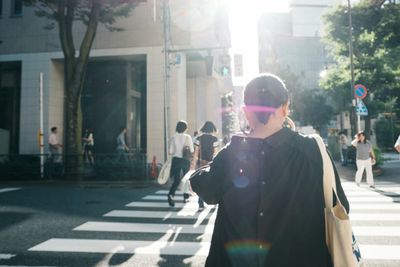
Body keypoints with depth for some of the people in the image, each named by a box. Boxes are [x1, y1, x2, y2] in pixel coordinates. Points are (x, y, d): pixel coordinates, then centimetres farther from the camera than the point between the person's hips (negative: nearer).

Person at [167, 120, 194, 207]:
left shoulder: (174, 137, -1)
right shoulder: (187, 137, -7)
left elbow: (170, 152, -1)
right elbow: (192, 151, -8)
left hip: (176, 160, 2)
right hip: (185, 160, -1)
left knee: (176, 180, 4)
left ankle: (171, 194, -20)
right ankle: (186, 197, 24)